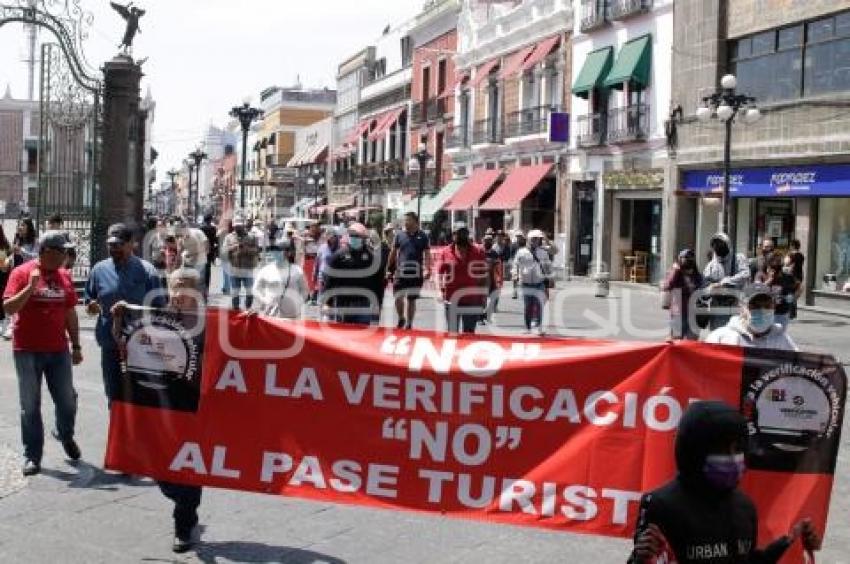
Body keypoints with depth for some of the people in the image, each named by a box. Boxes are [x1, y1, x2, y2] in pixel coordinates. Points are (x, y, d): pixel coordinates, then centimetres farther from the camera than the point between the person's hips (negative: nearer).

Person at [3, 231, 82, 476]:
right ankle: (32, 456, 13)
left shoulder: (64, 276, 7)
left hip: (58, 350, 4)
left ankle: (65, 434, 36)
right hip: (27, 351, -4)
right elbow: (8, 308, -13)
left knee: (68, 400, 7)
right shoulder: (22, 273, -6)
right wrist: (31, 286, -24)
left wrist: (76, 346, 12)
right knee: (30, 406, 4)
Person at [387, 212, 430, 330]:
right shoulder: (399, 235, 6)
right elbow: (393, 253, 11)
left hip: (416, 273, -1)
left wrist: (427, 269, -11)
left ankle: (409, 323, 17)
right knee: (398, 298, -3)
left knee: (412, 299, 7)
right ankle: (401, 318, 22)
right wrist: (389, 269, 10)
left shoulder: (422, 236, 3)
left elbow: (427, 254, 1)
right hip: (400, 271, 1)